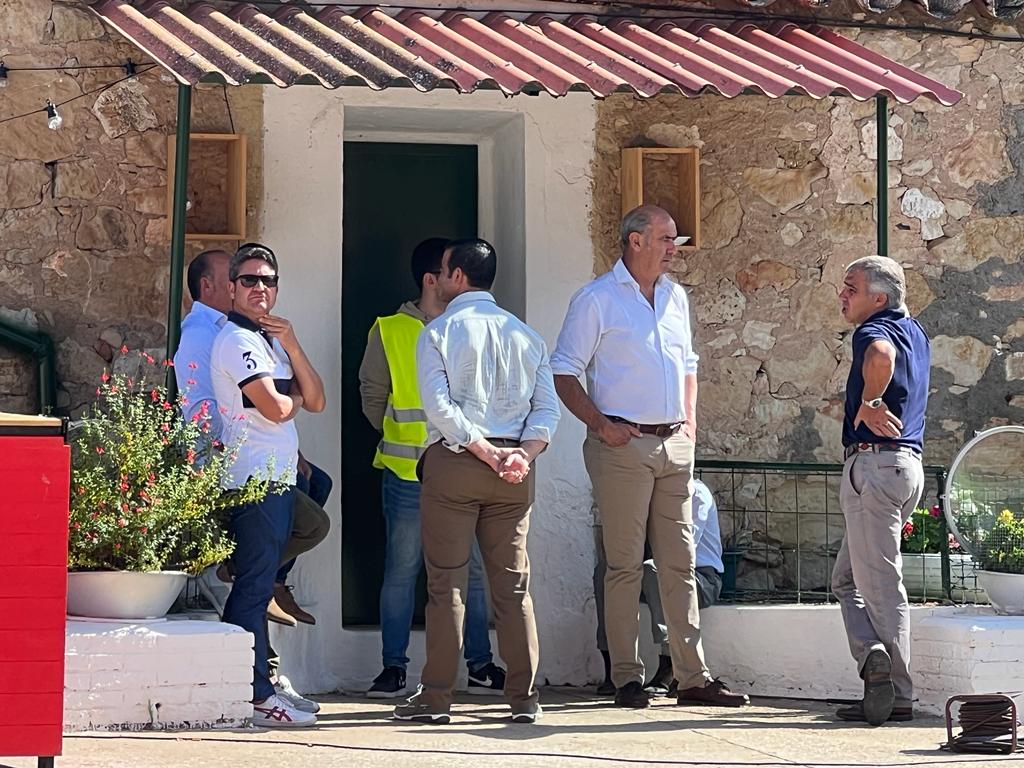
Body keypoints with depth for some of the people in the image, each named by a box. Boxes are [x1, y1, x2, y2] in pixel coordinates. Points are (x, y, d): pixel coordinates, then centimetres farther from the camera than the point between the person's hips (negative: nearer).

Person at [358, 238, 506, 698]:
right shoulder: (389, 332, 2)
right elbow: (373, 396, 8)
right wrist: (403, 439, 8)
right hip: (408, 473, -3)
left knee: (474, 569, 5)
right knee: (401, 570, 2)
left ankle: (481, 665, 13)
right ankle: (394, 668, 9)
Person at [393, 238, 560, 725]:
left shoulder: (439, 332, -1)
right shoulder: (524, 334, 13)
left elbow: (439, 407, -12)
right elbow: (547, 407, 3)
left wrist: (488, 452, -12)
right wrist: (523, 454, -8)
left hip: (452, 462, -4)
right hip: (514, 470, 4)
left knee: (447, 582, 0)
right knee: (513, 583, 6)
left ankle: (436, 697, 1)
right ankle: (523, 696, 5)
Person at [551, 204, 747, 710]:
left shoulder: (675, 297, 15)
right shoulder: (596, 299, -4)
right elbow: (563, 373, -5)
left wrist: (689, 421, 13)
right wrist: (600, 424, -14)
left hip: (674, 446, 6)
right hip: (624, 446, -6)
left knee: (680, 564, 5)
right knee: (625, 565, -3)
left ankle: (693, 677, 7)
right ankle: (627, 677, 4)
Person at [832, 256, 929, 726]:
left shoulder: (874, 330, -11)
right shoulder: (915, 332, 18)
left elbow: (881, 354, -35)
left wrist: (869, 404, -25)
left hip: (874, 461, -9)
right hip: (909, 463, 9)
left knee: (880, 585, -7)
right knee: (847, 578, 14)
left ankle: (897, 695, -8)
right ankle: (876, 660, 2)